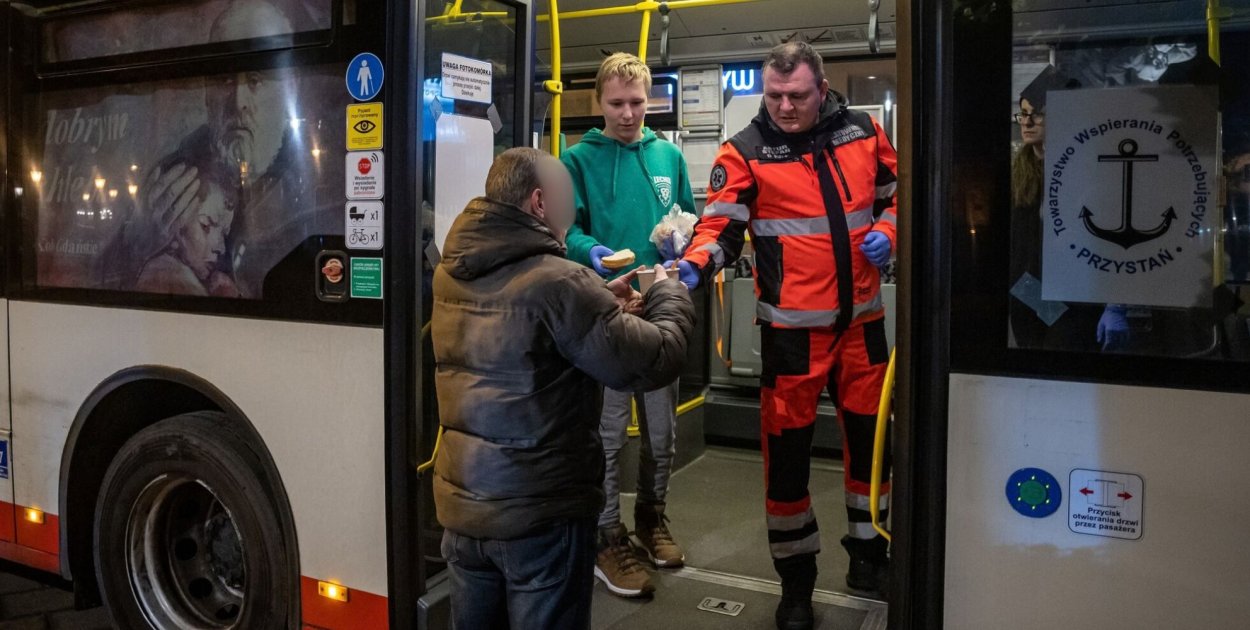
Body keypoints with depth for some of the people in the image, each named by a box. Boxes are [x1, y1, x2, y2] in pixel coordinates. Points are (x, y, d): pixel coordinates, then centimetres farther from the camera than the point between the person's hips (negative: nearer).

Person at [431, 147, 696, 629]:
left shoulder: (451, 273, 2)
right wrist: (668, 295, 0)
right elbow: (655, 362, -18)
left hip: (462, 501, 7)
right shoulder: (558, 283, -22)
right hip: (540, 511, -7)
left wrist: (603, 303, 7)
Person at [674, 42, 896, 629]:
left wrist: (886, 230, -3)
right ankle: (796, 579, 20)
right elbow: (721, 225, -15)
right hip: (792, 326, -4)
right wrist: (695, 264, -34)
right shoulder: (745, 151, -8)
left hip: (861, 316, 4)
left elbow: (898, 192, 17)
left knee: (870, 433, 16)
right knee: (787, 446, 1)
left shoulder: (861, 132, 4)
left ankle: (868, 552, 38)